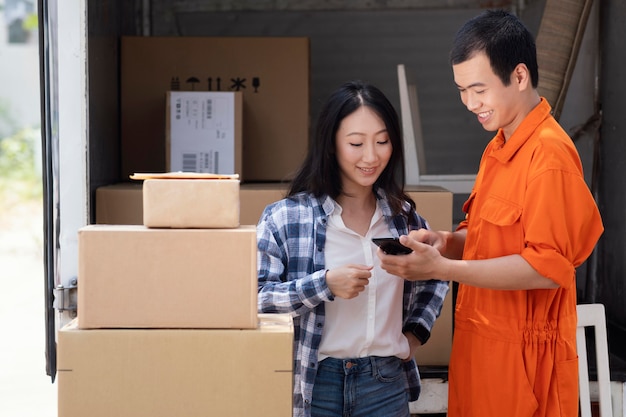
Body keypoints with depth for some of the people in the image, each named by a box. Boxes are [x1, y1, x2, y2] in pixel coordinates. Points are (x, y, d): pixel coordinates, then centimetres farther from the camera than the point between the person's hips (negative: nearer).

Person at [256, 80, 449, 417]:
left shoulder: (403, 216, 6)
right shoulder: (285, 218, -8)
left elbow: (434, 281, 22)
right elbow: (254, 298, -13)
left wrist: (415, 333, 9)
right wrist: (324, 284, -22)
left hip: (387, 385, 3)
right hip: (313, 385, -3)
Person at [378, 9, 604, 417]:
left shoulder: (549, 154, -17)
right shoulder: (499, 149, 11)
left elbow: (547, 266, -21)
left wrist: (442, 268, -22)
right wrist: (447, 241, -2)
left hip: (522, 356, -8)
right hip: (481, 344, 8)